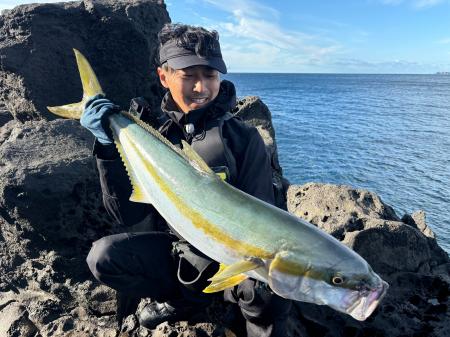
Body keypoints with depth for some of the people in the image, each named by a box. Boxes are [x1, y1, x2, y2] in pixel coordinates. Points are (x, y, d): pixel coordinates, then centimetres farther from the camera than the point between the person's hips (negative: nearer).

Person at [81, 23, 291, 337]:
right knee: (103, 256, -19)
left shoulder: (244, 138, -12)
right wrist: (109, 145, -19)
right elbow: (127, 215, -8)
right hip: (175, 249, 4)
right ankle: (189, 299, 5)